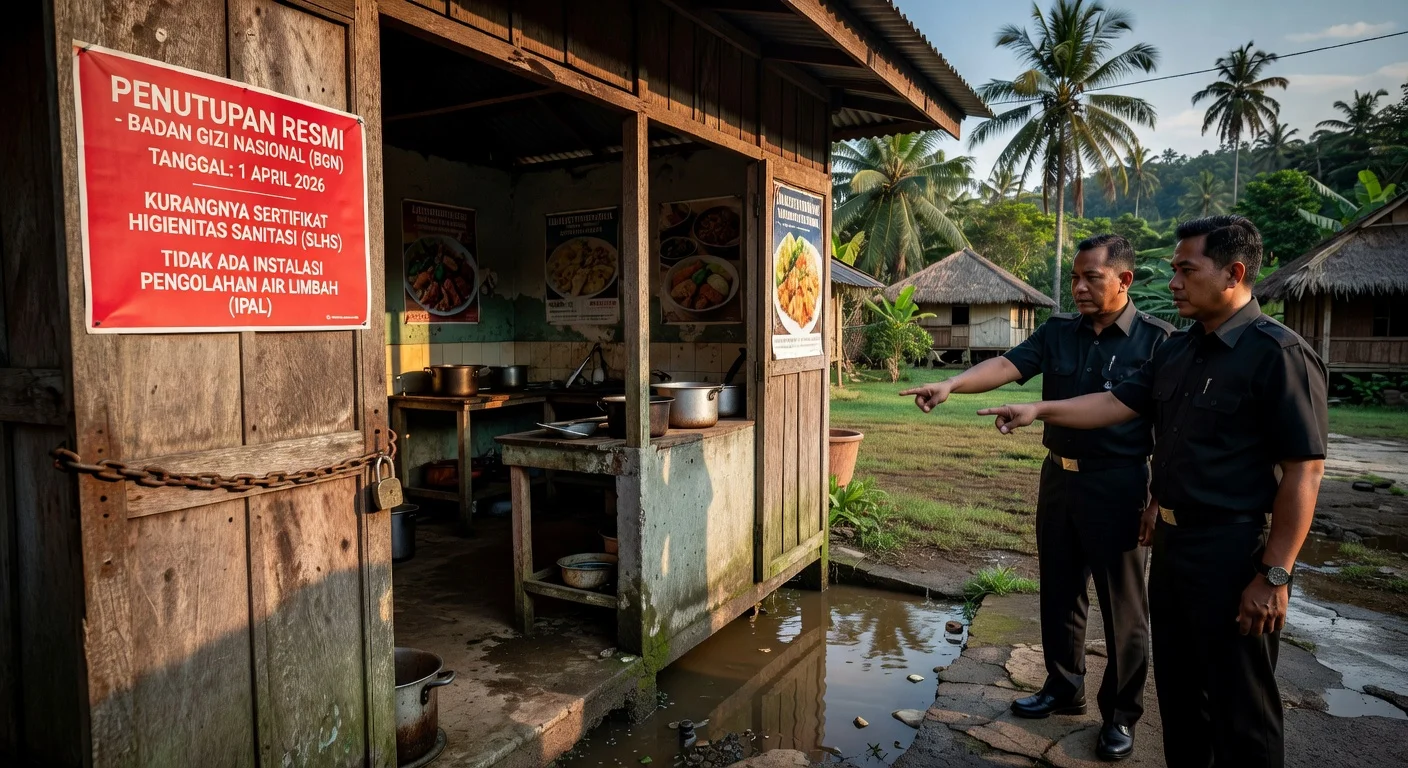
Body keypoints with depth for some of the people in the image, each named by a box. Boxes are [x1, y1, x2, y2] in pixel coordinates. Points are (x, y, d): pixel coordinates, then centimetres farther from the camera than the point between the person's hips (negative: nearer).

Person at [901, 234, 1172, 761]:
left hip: (1116, 485, -5)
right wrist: (951, 384, -28)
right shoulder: (1057, 333, 4)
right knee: (1059, 592, 16)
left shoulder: (1156, 340, -8)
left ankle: (1121, 715, 25)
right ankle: (1064, 690, 34)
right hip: (1058, 477, 5)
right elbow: (1007, 365, -10)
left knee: (1122, 605, 7)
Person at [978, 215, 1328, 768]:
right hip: (1169, 540, 8)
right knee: (1176, 684, 21)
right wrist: (1039, 410, -3)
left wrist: (1275, 575, -19)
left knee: (1239, 704, 7)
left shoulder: (1279, 354, -17)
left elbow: (1303, 472, -18)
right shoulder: (1176, 350, 8)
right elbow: (1116, 404, 10)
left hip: (1231, 551, -8)